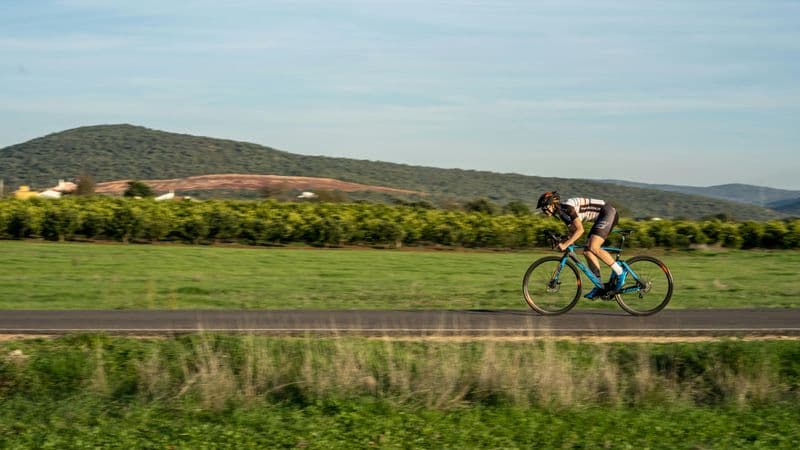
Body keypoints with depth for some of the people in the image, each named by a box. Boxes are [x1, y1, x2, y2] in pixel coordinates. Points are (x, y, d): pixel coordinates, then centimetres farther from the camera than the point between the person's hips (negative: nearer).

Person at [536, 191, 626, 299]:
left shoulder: (567, 207, -22)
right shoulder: (561, 213, 8)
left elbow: (580, 230, -25)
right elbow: (573, 232, 15)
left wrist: (566, 244, -26)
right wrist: (563, 242, -2)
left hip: (608, 212, -10)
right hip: (600, 217, 10)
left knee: (593, 248, -23)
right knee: (587, 252, 2)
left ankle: (620, 272, -11)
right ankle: (599, 287, 4)